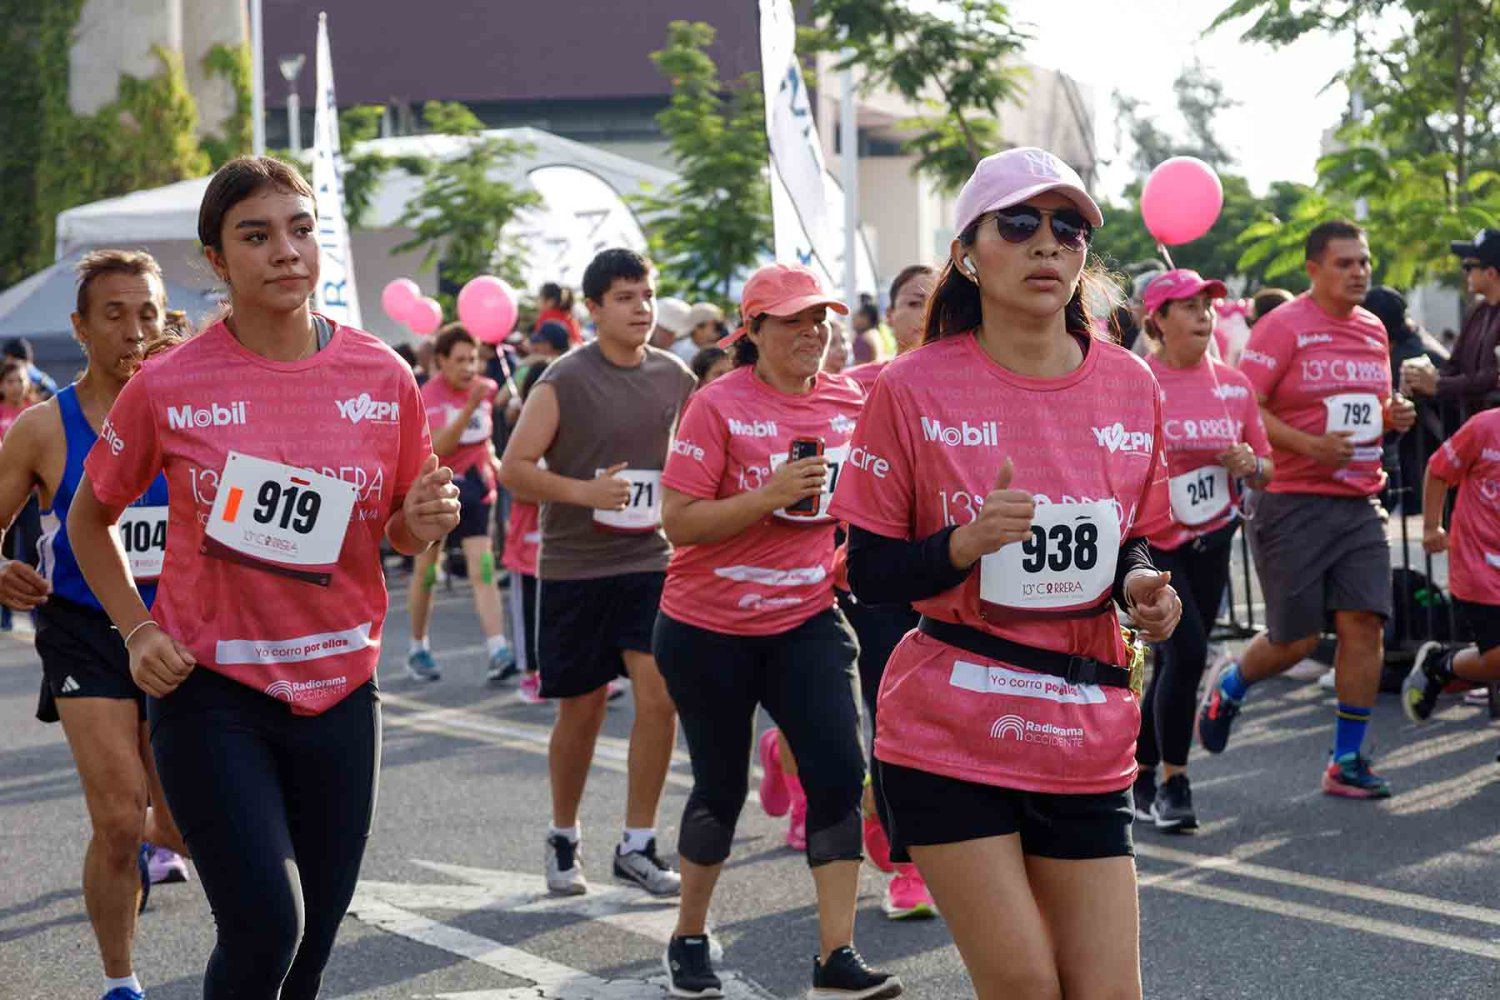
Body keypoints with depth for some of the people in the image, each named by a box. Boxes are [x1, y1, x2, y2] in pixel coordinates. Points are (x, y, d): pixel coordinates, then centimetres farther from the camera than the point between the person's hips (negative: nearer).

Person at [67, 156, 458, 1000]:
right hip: (211, 693, -3)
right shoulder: (170, 386, -8)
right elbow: (92, 518, 8)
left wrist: (426, 522, -11)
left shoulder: (384, 377, -1)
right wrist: (138, 630, -4)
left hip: (339, 694, 3)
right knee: (266, 927, -15)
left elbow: (403, 534, 12)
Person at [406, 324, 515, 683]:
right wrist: (469, 408, -38)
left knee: (483, 569, -9)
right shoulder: (430, 396, -15)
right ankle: (418, 650, 24)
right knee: (426, 571, 8)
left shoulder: (485, 389, 2)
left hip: (474, 487, 3)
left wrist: (492, 461, 10)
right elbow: (438, 446, -31)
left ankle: (498, 653, -18)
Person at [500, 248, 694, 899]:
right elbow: (514, 468, -10)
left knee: (659, 695, -10)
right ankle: (563, 838, 27)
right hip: (574, 567, -3)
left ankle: (637, 846, 2)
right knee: (581, 712, 5)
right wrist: (583, 491, -22)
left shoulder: (676, 378, 4)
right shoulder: (565, 381, -9)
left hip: (649, 560, 3)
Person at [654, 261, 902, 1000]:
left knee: (839, 773, -10)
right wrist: (772, 495, -28)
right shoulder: (719, 406, -15)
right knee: (722, 785, 8)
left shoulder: (850, 402, -1)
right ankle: (689, 939, 30)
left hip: (807, 621, 3)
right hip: (709, 630, -3)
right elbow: (678, 523, -20)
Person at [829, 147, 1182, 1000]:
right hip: (951, 735, -3)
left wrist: (1140, 586, -6)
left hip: (1087, 738, 3)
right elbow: (869, 574, -4)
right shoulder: (915, 389, -7)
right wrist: (966, 543, -22)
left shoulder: (1130, 385, 4)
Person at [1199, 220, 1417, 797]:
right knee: (1295, 640, -1)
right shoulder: (1283, 327, -9)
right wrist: (1310, 445, -22)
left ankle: (1347, 762, 4)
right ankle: (1229, 687, 31)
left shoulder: (1373, 331, 12)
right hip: (1294, 504, -6)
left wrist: (1394, 414, 3)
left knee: (1365, 624, -5)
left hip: (1359, 504, 6)